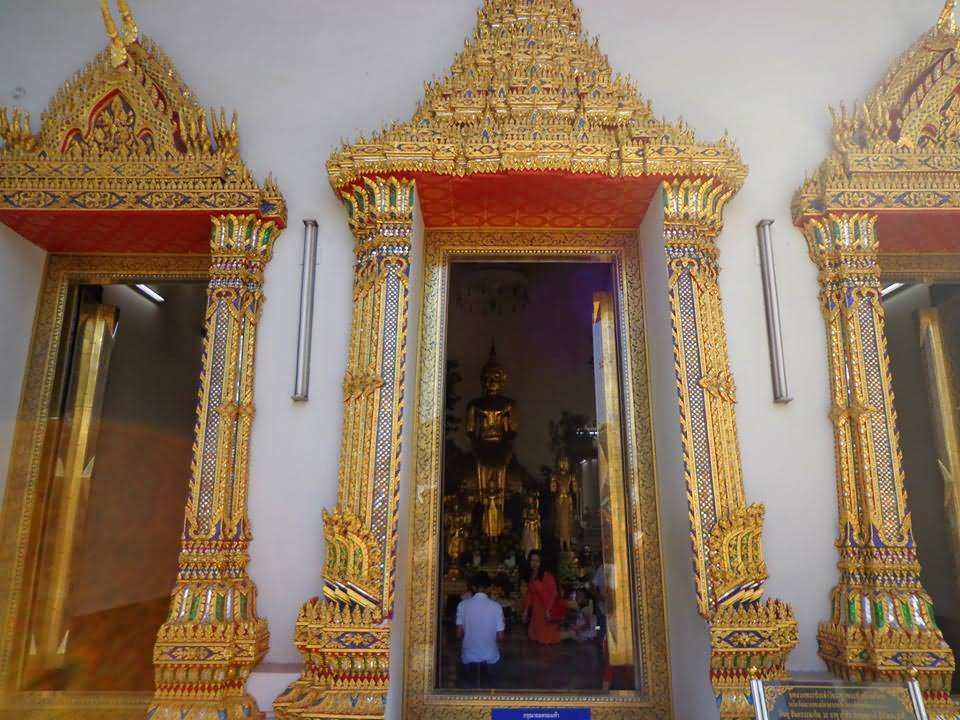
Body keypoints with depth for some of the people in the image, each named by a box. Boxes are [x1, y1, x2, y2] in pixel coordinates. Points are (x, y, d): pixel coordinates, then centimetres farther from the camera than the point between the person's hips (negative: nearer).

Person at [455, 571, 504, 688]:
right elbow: (500, 636, -6)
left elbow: (459, 634, -8)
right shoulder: (496, 606, -11)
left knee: (465, 683, 28)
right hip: (490, 659, 1)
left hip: (468, 658, 0)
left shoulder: (463, 605, -10)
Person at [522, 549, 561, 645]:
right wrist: (526, 610, 8)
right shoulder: (530, 577, 4)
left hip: (547, 610, -7)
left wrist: (548, 610, -19)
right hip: (536, 609, 7)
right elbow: (529, 594, 10)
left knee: (547, 638, -2)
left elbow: (554, 593, -15)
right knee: (535, 636, 8)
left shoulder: (547, 576, -17)